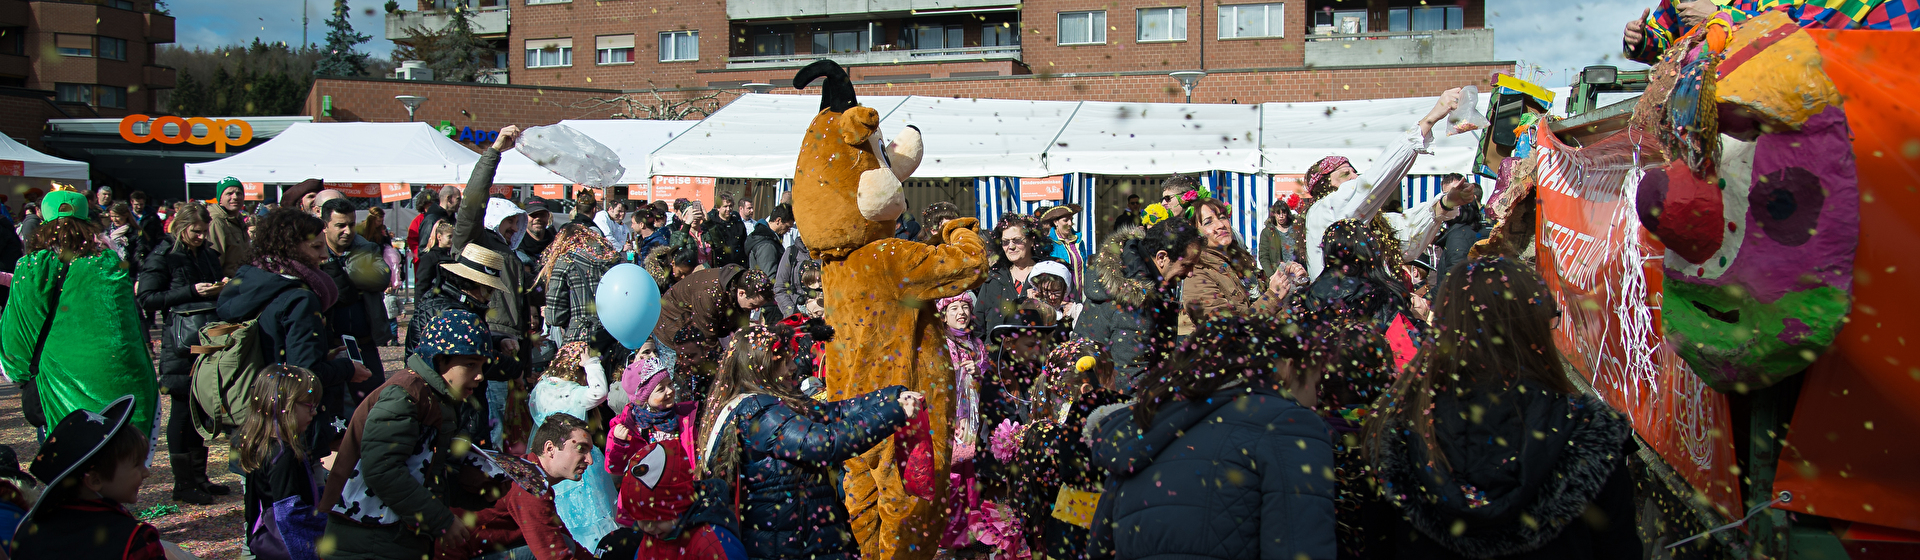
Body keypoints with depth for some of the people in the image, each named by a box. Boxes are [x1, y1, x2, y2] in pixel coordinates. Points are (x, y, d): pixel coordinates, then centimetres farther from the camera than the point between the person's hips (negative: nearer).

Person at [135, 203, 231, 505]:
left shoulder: (208, 254, 16)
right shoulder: (162, 255, -3)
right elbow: (147, 298, -10)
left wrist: (221, 287, 5)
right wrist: (192, 291, -16)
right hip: (181, 344, -6)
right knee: (183, 407, -2)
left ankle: (199, 476, 18)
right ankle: (182, 483, 5)